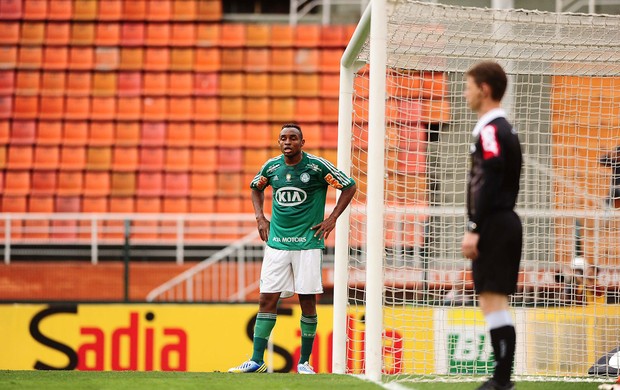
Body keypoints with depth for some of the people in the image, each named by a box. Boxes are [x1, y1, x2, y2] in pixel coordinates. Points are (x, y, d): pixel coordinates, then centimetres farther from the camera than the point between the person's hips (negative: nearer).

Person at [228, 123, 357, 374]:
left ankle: (304, 361, 9)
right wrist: (260, 217, 11)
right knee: (267, 299, -2)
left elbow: (350, 186, 2)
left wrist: (332, 219, -4)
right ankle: (257, 361, -1)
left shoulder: (317, 166, -6)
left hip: (308, 243, -3)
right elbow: (256, 188, 25)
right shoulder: (272, 166, 4)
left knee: (308, 301, -1)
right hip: (276, 242, 3)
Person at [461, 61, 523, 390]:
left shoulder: (490, 131, -13)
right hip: (505, 223, 10)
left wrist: (474, 229, -21)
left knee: (492, 299, -10)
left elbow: (488, 184, -20)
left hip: (493, 225, -10)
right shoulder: (505, 129, 17)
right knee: (493, 301, 12)